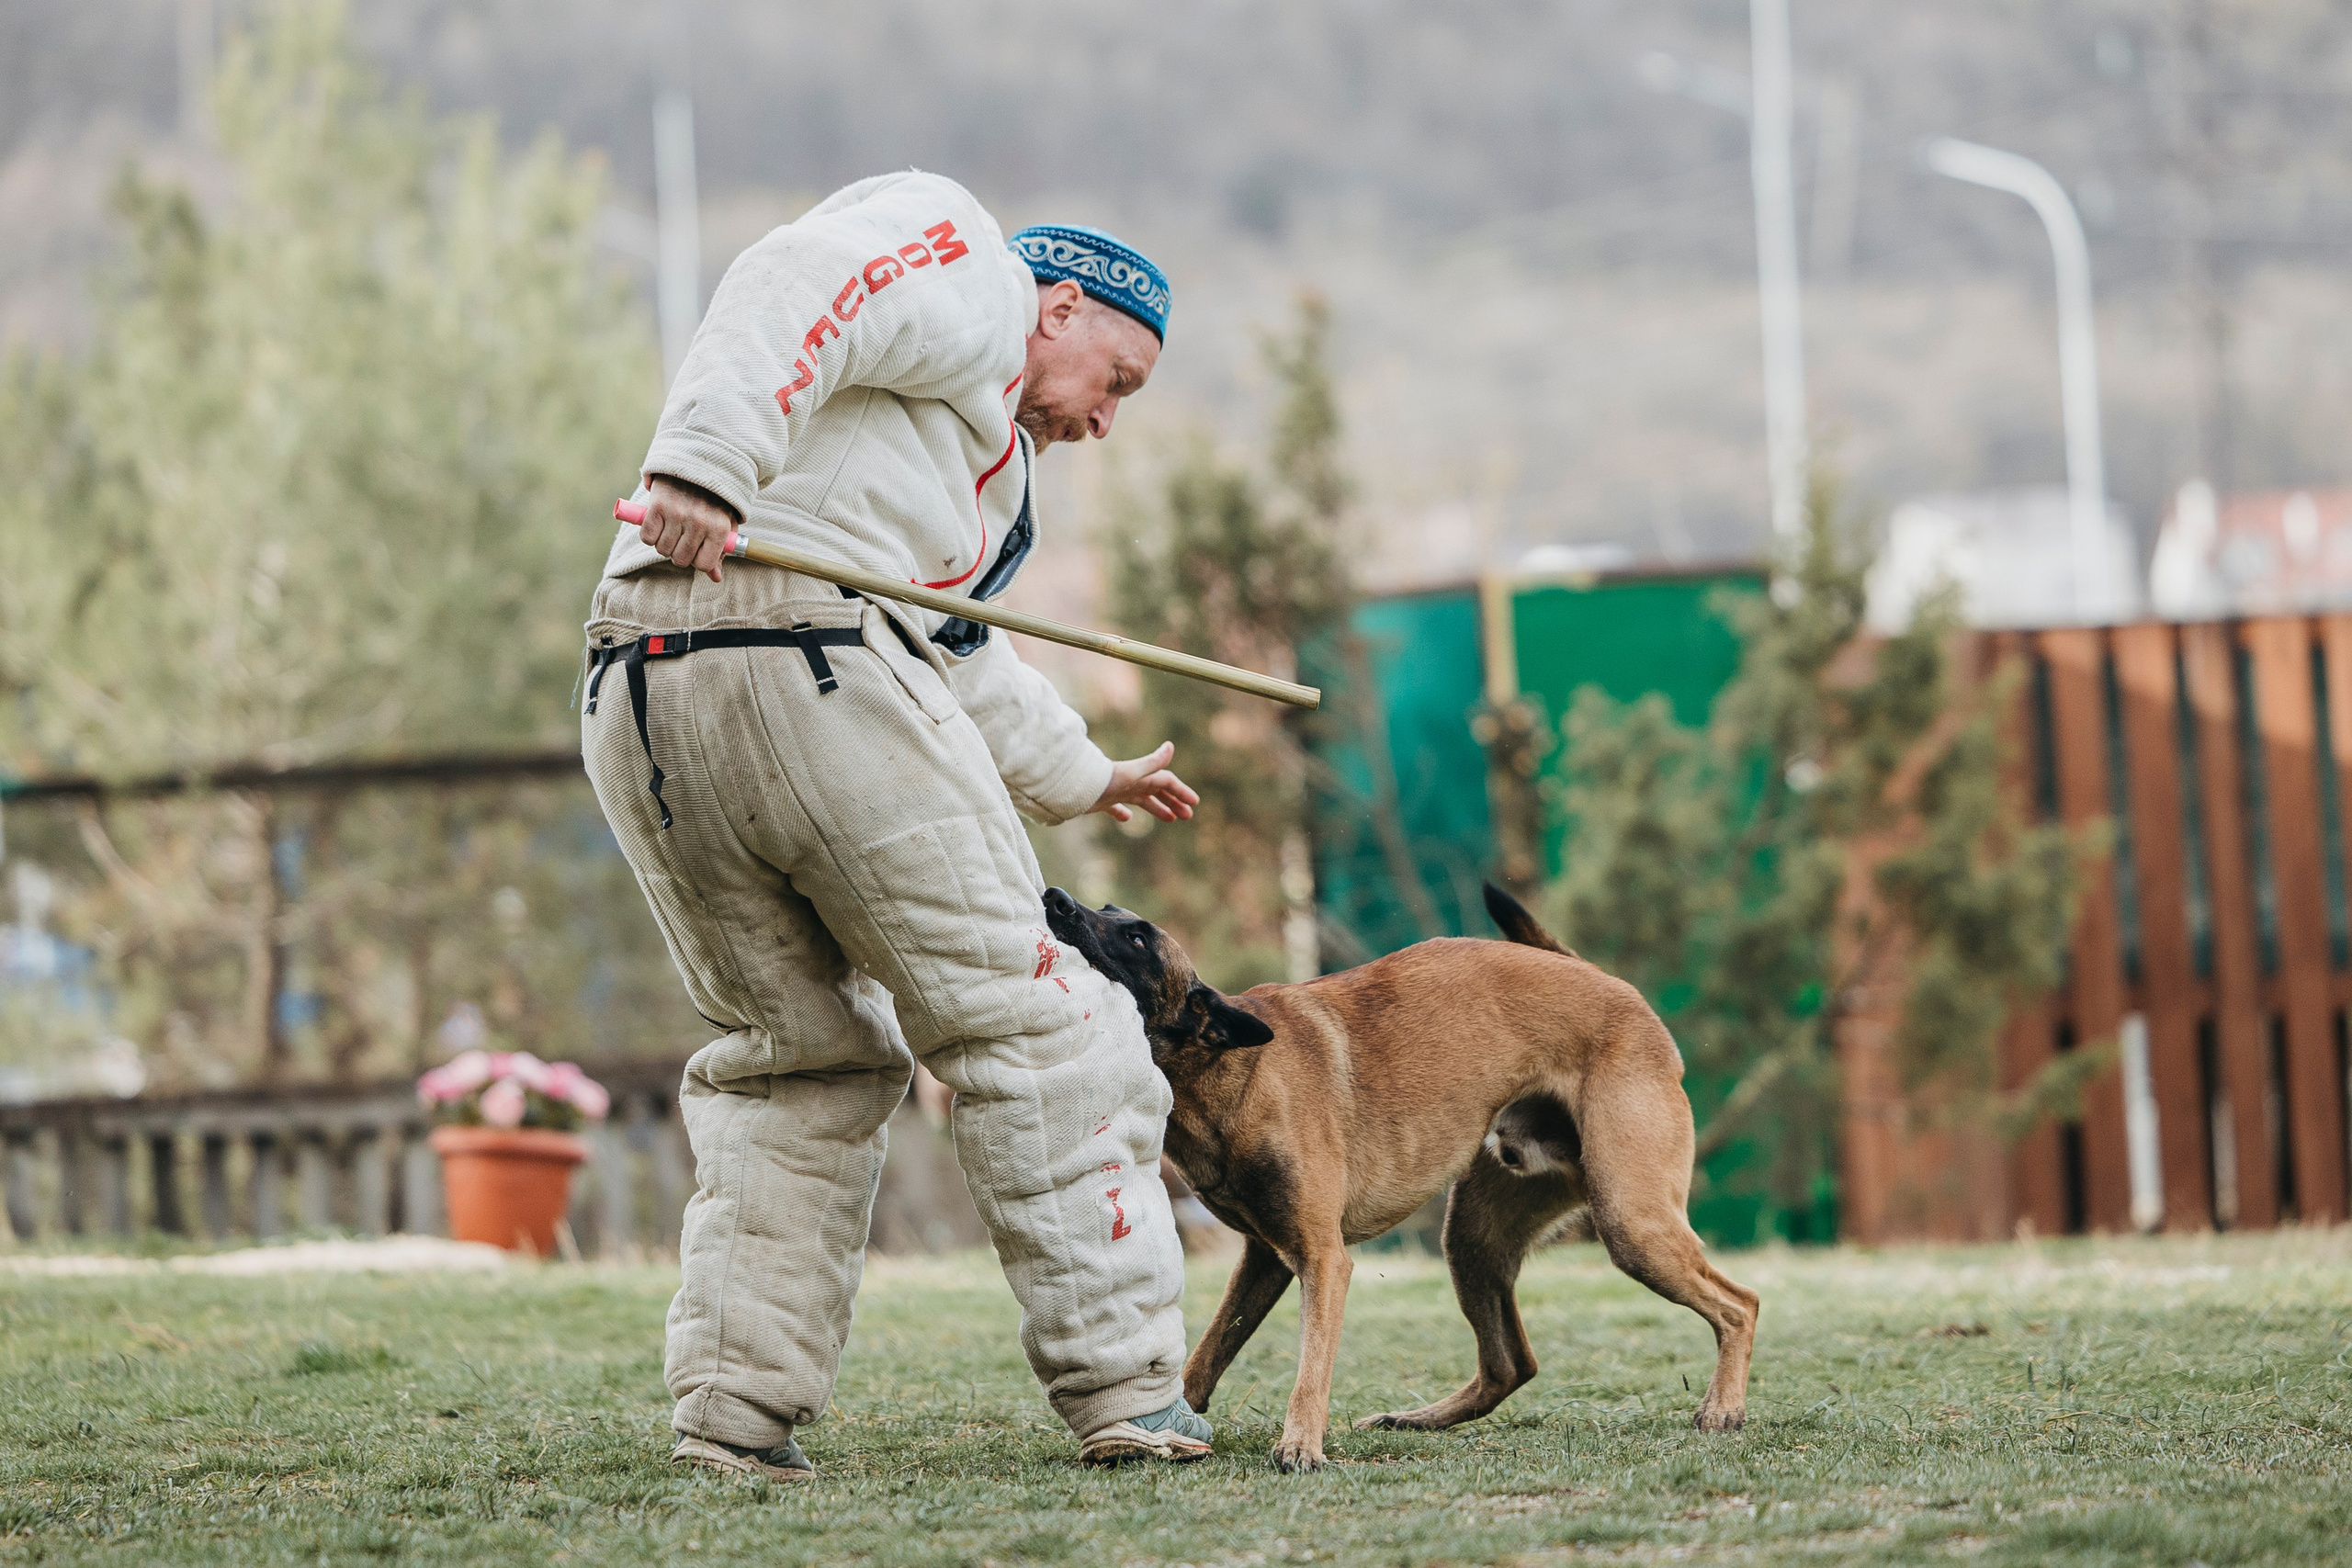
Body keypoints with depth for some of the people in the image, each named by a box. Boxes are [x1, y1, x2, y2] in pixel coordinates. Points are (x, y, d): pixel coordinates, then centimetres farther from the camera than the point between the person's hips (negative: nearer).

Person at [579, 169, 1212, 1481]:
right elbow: (793, 293, -11)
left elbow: (965, 661, 48)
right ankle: (1128, 1391, 3)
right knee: (1023, 1023, 1)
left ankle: (737, 1409, 7)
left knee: (795, 1055, 19)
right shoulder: (971, 271, 10)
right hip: (811, 665, -9)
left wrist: (1077, 775, 61)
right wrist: (710, 461, -24)